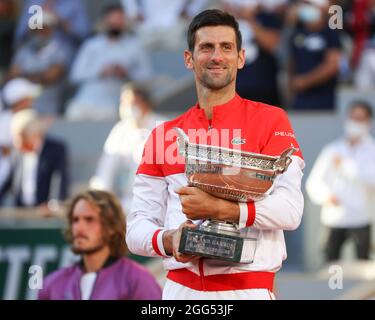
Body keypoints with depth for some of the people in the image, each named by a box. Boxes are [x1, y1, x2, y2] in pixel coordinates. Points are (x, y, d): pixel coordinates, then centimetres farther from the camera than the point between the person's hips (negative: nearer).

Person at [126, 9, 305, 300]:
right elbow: (138, 227, 6)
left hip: (248, 289, -3)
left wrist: (219, 209, -23)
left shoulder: (271, 120, 0)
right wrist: (168, 241, -15)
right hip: (181, 288, 3)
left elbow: (290, 210, -12)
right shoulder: (164, 135, 10)